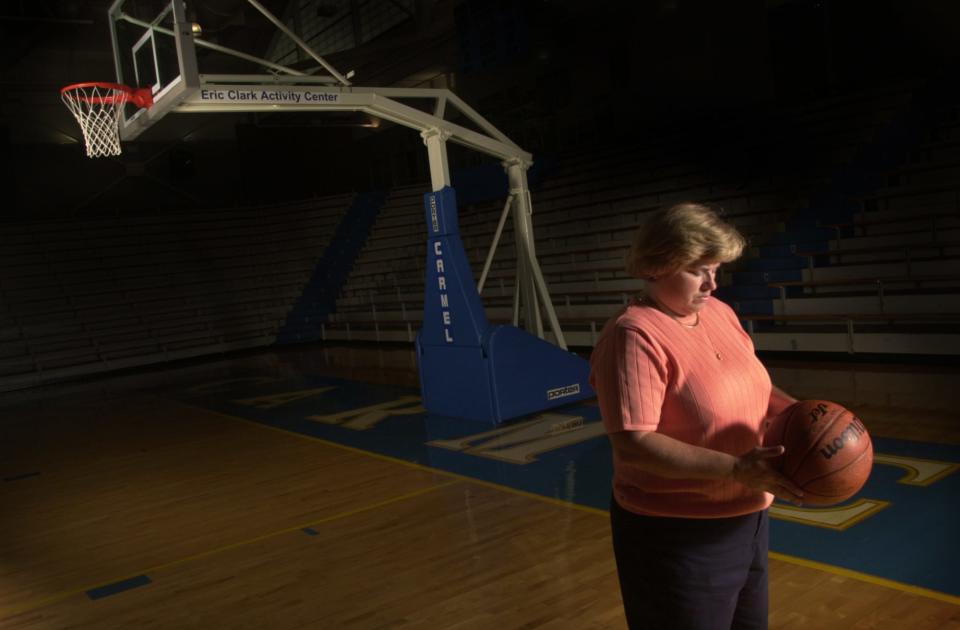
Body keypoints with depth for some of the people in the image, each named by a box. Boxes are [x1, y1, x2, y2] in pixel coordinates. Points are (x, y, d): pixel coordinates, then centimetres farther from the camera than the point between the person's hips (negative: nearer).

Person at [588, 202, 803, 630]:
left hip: (745, 519, 9)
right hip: (678, 537, -8)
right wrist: (735, 469, -32)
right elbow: (632, 444, -29)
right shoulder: (634, 337, -23)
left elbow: (751, 386, 15)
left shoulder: (719, 312, 4)